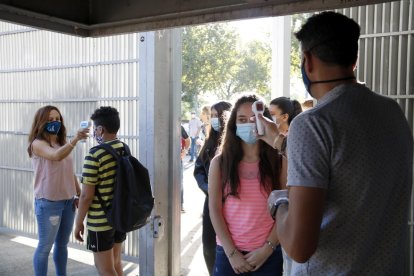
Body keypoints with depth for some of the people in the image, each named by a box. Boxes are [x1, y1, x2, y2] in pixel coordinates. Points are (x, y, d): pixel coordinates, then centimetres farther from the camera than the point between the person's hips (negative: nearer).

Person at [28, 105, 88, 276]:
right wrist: (75, 139, -45)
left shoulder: (62, 144, 11)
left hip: (68, 201, 7)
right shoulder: (38, 143, -11)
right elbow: (56, 156, -32)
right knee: (45, 246, 4)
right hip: (48, 202, -7)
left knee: (62, 244, 17)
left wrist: (79, 195, 8)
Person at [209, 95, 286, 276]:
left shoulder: (279, 162, 0)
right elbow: (215, 209, -4)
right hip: (228, 253, 0)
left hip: (268, 254, 0)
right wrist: (231, 252, -9)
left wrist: (267, 248, -10)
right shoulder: (219, 163, 0)